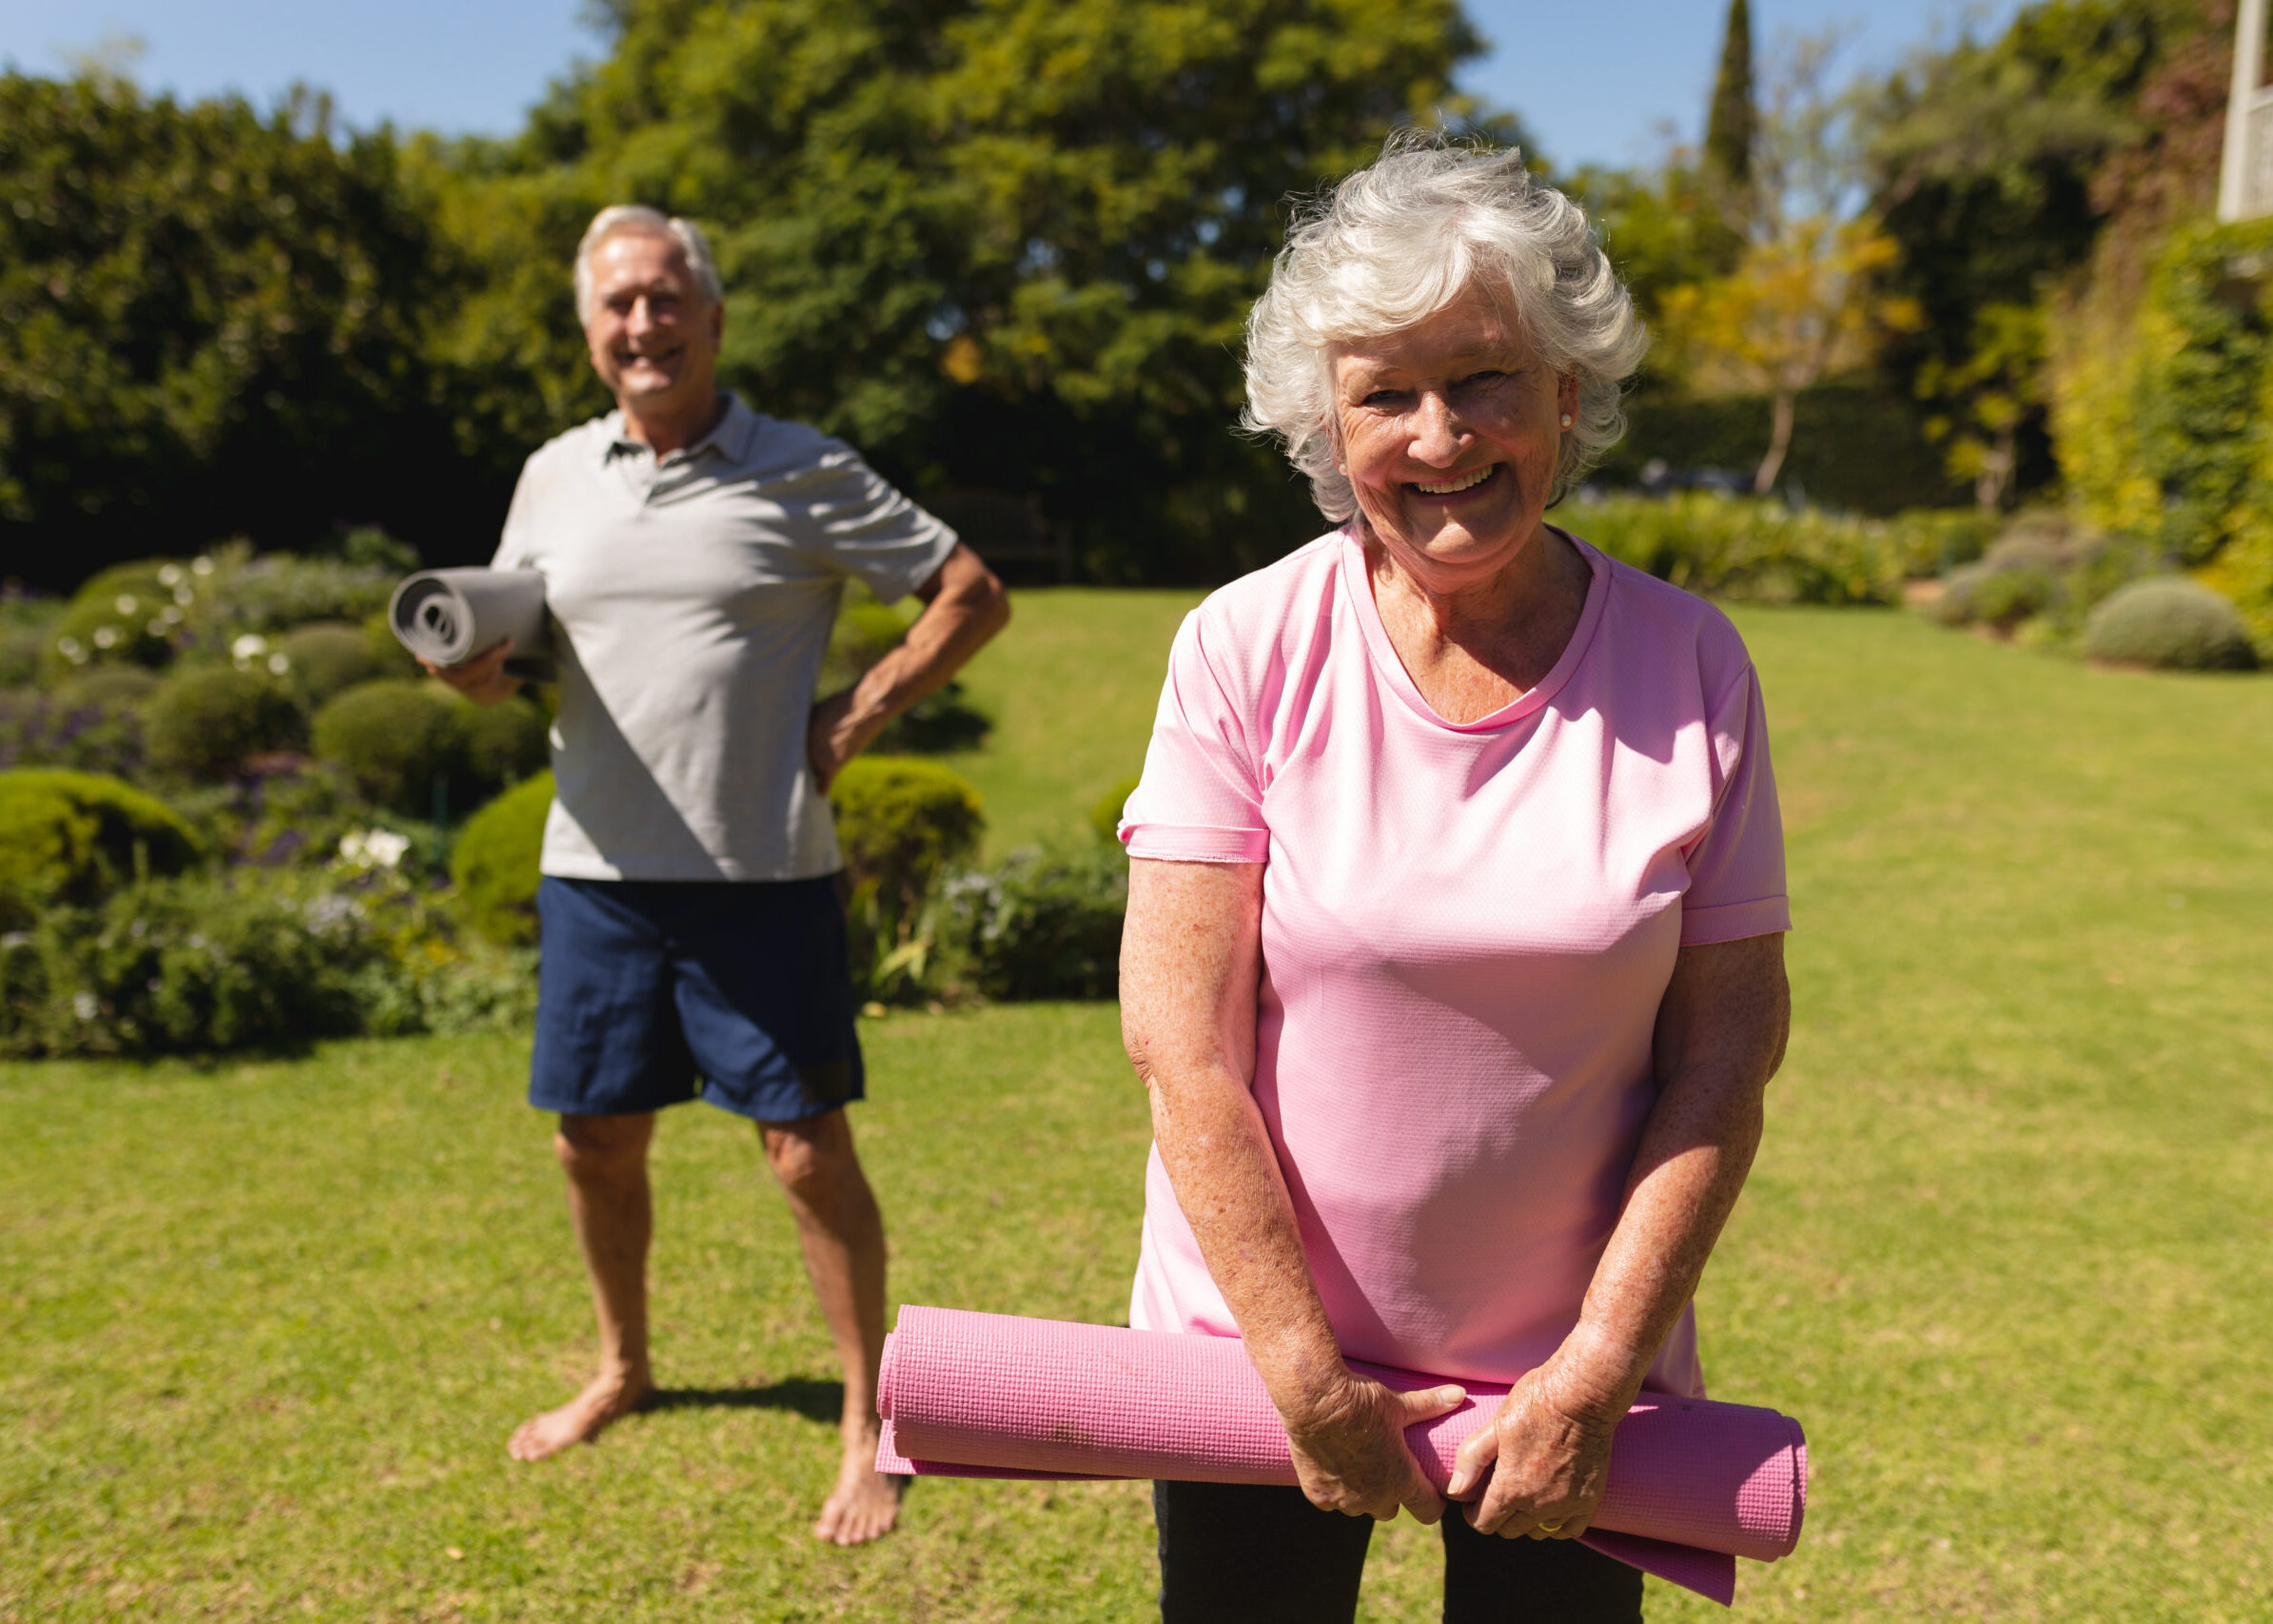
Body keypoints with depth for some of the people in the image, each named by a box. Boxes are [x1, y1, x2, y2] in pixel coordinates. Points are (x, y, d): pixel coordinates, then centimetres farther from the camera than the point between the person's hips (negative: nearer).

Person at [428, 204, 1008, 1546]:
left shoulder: (803, 475, -3)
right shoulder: (558, 477, 10)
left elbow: (975, 595, -1)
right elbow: (507, 650, 18)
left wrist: (859, 719, -9)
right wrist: (474, 668, -6)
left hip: (764, 875, -4)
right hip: (598, 870, 5)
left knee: (810, 1152, -1)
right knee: (596, 1136, 15)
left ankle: (868, 1429, 16)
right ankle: (625, 1368, 40)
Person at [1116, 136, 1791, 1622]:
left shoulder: (1692, 666, -6)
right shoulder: (1248, 649, -11)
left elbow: (1725, 1056, -5)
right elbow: (1179, 1040, -13)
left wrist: (1594, 1378, -9)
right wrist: (1306, 1379, -13)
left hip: (1571, 1361, 1)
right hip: (1256, 1342, 0)